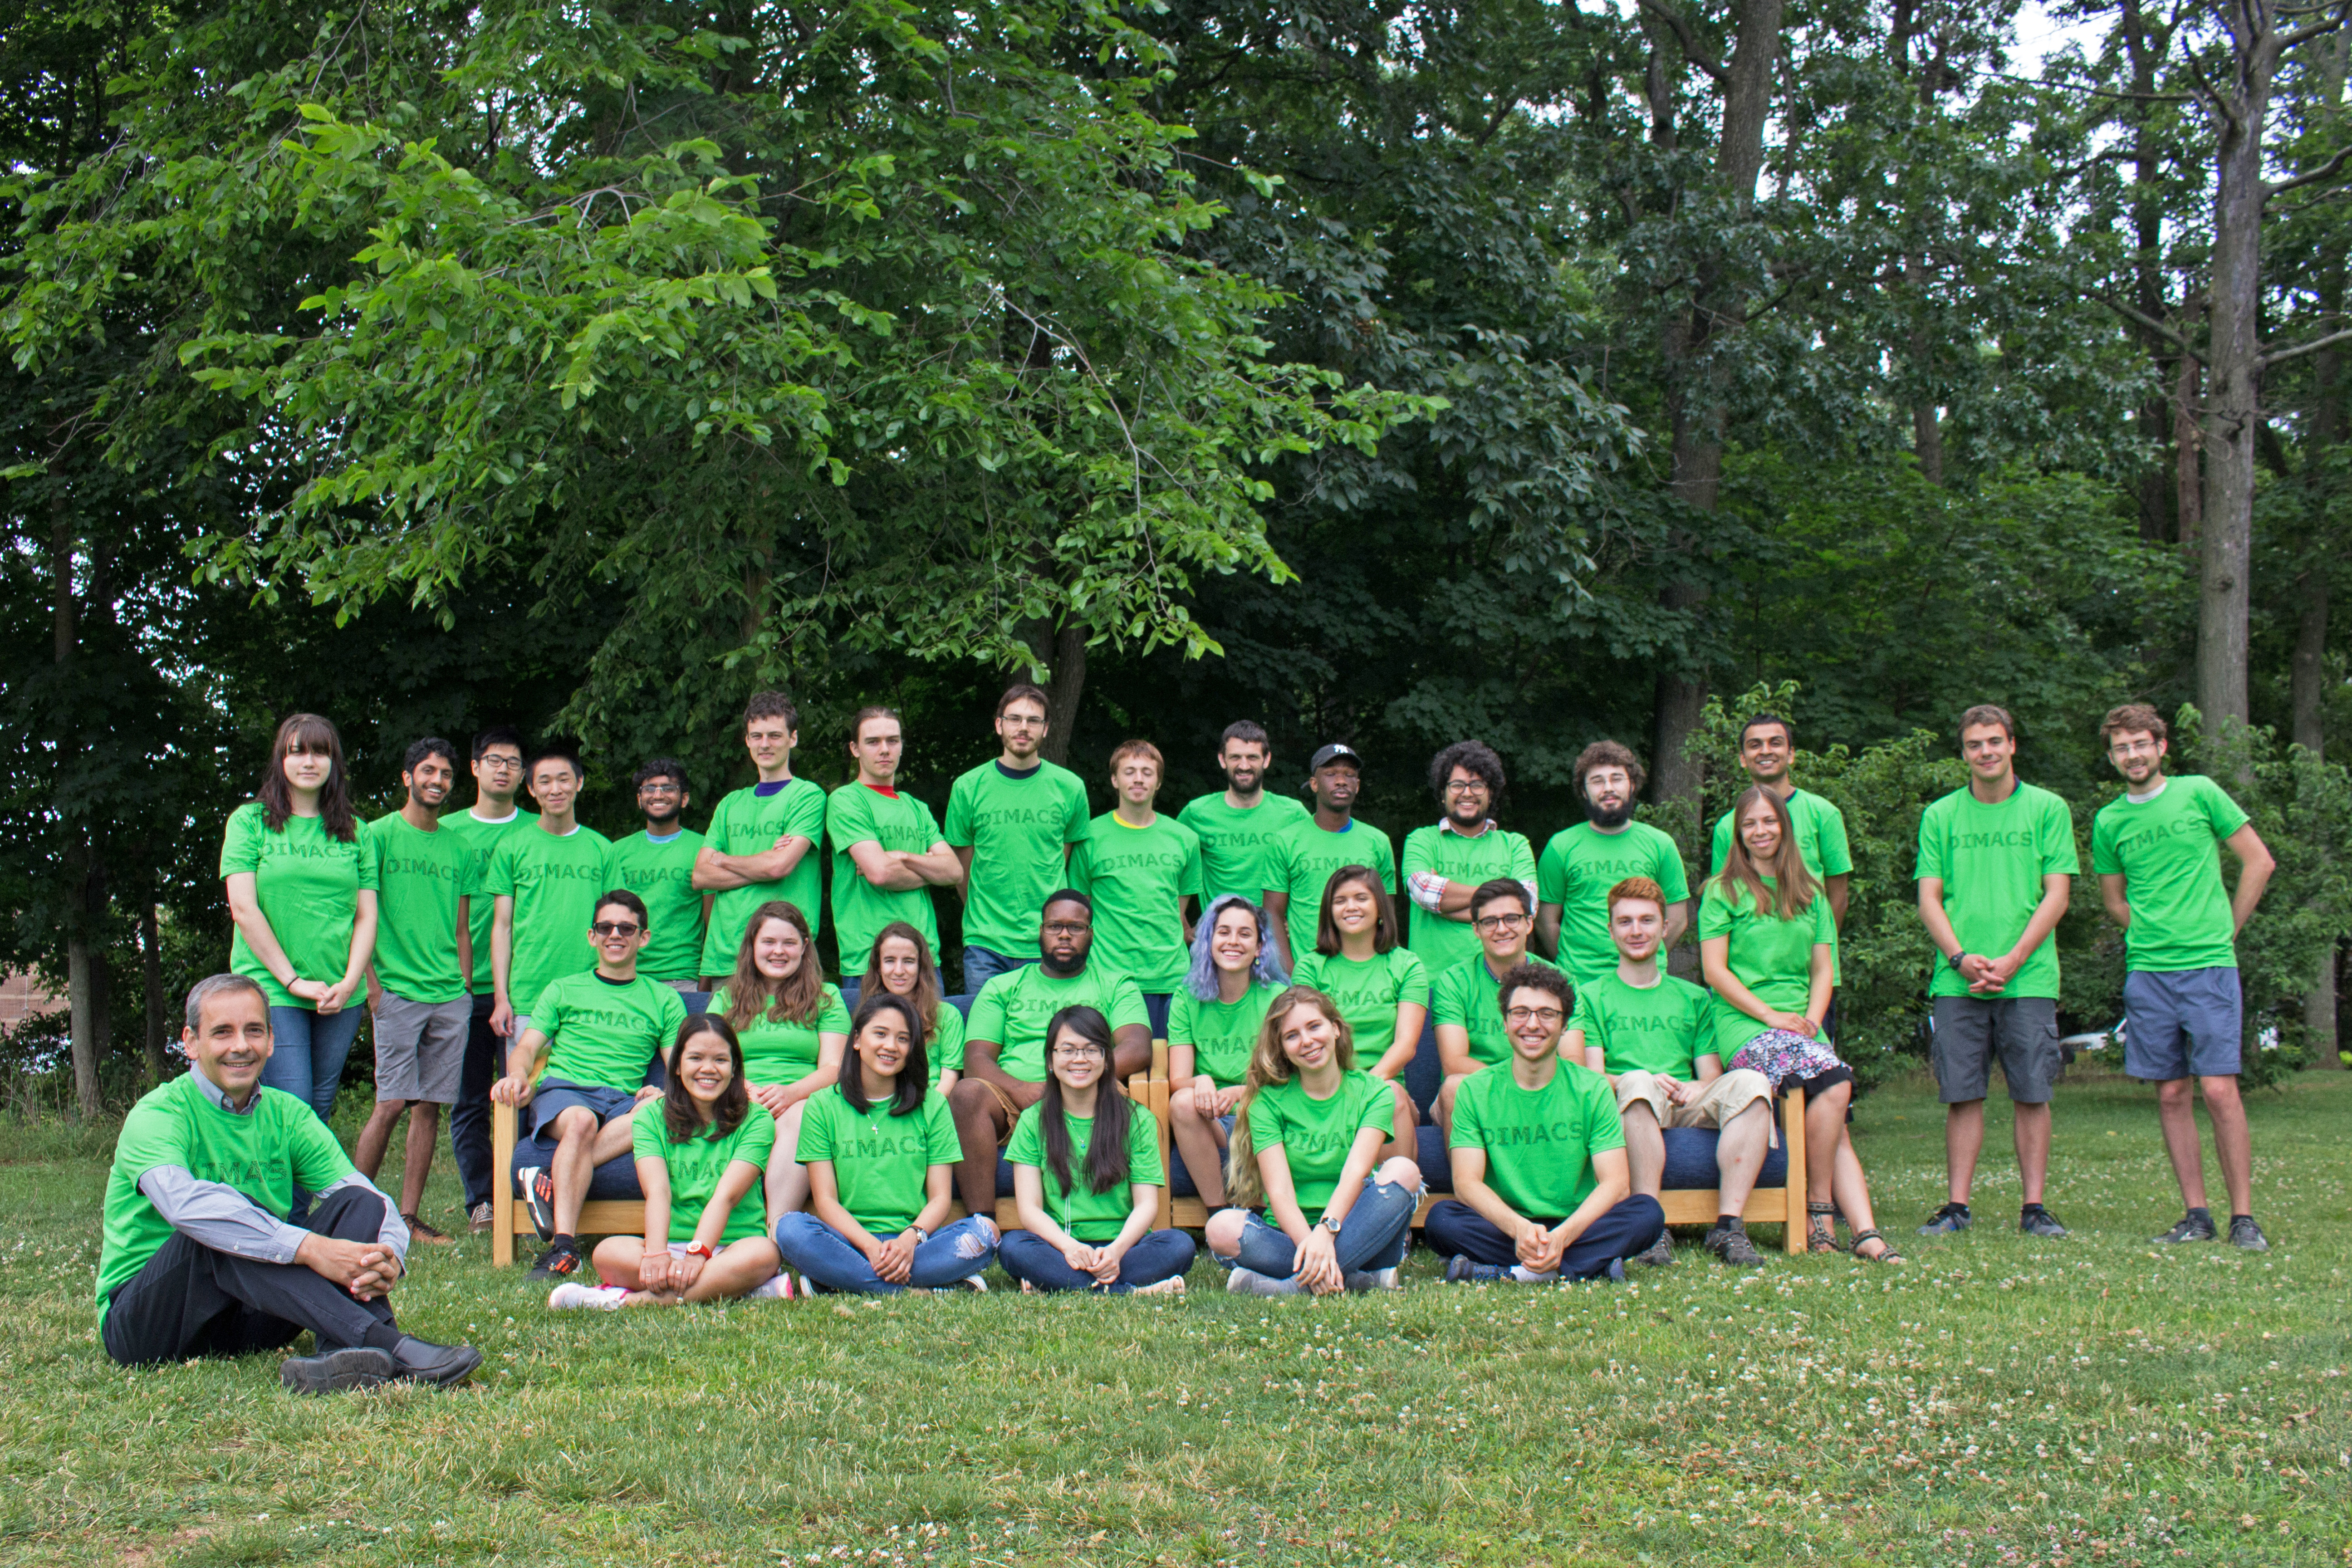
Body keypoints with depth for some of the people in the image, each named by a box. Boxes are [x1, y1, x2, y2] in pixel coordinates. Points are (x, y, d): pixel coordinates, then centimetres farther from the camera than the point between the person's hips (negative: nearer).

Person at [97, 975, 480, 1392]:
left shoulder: (288, 1115, 6)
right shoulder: (157, 1115, -11)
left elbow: (371, 1200, -5)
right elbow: (186, 1204, -34)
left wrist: (389, 1258, -30)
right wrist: (310, 1248, -41)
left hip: (249, 1317, 5)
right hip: (143, 1321, -5)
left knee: (359, 1203, -13)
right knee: (217, 1232, -34)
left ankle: (340, 1358, -43)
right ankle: (385, 1342, -46)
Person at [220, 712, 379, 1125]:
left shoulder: (353, 832, 13)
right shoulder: (250, 821, 3)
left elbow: (367, 915, 9)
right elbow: (243, 909, -4)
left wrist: (349, 982, -7)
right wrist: (293, 981, -9)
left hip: (340, 997, 3)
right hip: (271, 993, -3)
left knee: (321, 1112, 5)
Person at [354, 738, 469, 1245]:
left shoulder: (456, 847, 15)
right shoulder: (380, 835, 1)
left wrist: (464, 986, 11)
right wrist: (372, 983, -10)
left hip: (451, 995, 5)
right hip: (397, 991, -5)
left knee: (430, 1106, 3)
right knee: (392, 1103, -10)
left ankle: (409, 1217, 8)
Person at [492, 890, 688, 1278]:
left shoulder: (664, 1000, 21)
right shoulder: (563, 990, 23)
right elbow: (526, 1048, 13)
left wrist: (664, 1093, -12)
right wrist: (518, 1075, -12)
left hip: (625, 1100, 1)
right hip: (562, 1090, 0)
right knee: (580, 1121, -38)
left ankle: (551, 1178, -39)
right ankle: (563, 1247, -46)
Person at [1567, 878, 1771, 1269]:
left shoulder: (1693, 998, 25)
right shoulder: (1591, 997, 16)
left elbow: (1712, 1075, 15)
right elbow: (1592, 1077, 3)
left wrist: (1696, 1088, -10)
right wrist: (1639, 1083, -19)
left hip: (1687, 1106, 3)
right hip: (1625, 1106, -3)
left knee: (1750, 1082, -27)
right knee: (1638, 1081, -38)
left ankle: (1730, 1225, -31)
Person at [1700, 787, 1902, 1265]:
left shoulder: (1810, 895, 21)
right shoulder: (1723, 892, 6)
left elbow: (1824, 969, 17)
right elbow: (1714, 969, -1)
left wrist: (1811, 1017, -2)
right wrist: (1772, 1015, -10)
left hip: (1801, 1026, 5)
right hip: (1744, 1026, -5)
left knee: (1836, 1129, -15)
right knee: (1834, 1079, -28)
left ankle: (1867, 1233, -24)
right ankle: (1819, 1215, -20)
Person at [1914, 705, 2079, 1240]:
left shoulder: (2048, 810, 6)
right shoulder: (1940, 816, 10)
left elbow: (2056, 895, 0)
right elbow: (1929, 899, 6)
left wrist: (2012, 960, -10)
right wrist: (1962, 958, -10)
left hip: (2028, 979, -1)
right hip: (1957, 981, 1)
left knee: (2031, 1094, 1)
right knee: (1963, 1095, 2)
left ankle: (2034, 1207, 8)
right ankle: (1957, 1206, 6)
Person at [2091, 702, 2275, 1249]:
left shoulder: (2200, 793, 2)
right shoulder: (2108, 821, 9)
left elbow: (2259, 861, 6)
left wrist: (2224, 930, 5)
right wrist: (2156, 935, 9)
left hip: (2210, 966, -3)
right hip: (2147, 973, 3)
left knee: (2218, 1090, -9)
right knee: (2172, 1095, 4)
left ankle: (2244, 1218, -2)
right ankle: (2196, 1214, 11)